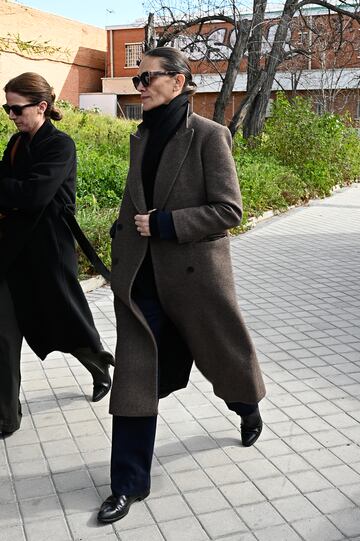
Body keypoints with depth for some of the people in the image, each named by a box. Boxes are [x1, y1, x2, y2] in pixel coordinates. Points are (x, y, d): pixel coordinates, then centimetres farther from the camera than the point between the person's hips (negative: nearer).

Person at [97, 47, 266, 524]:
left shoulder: (209, 136, -10)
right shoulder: (142, 137, 9)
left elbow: (228, 210, -14)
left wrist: (163, 225, -18)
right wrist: (122, 241, 8)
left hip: (195, 271, -4)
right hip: (141, 279, 5)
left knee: (224, 354, 17)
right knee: (134, 378, 3)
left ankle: (248, 408, 52)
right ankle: (129, 484, 15)